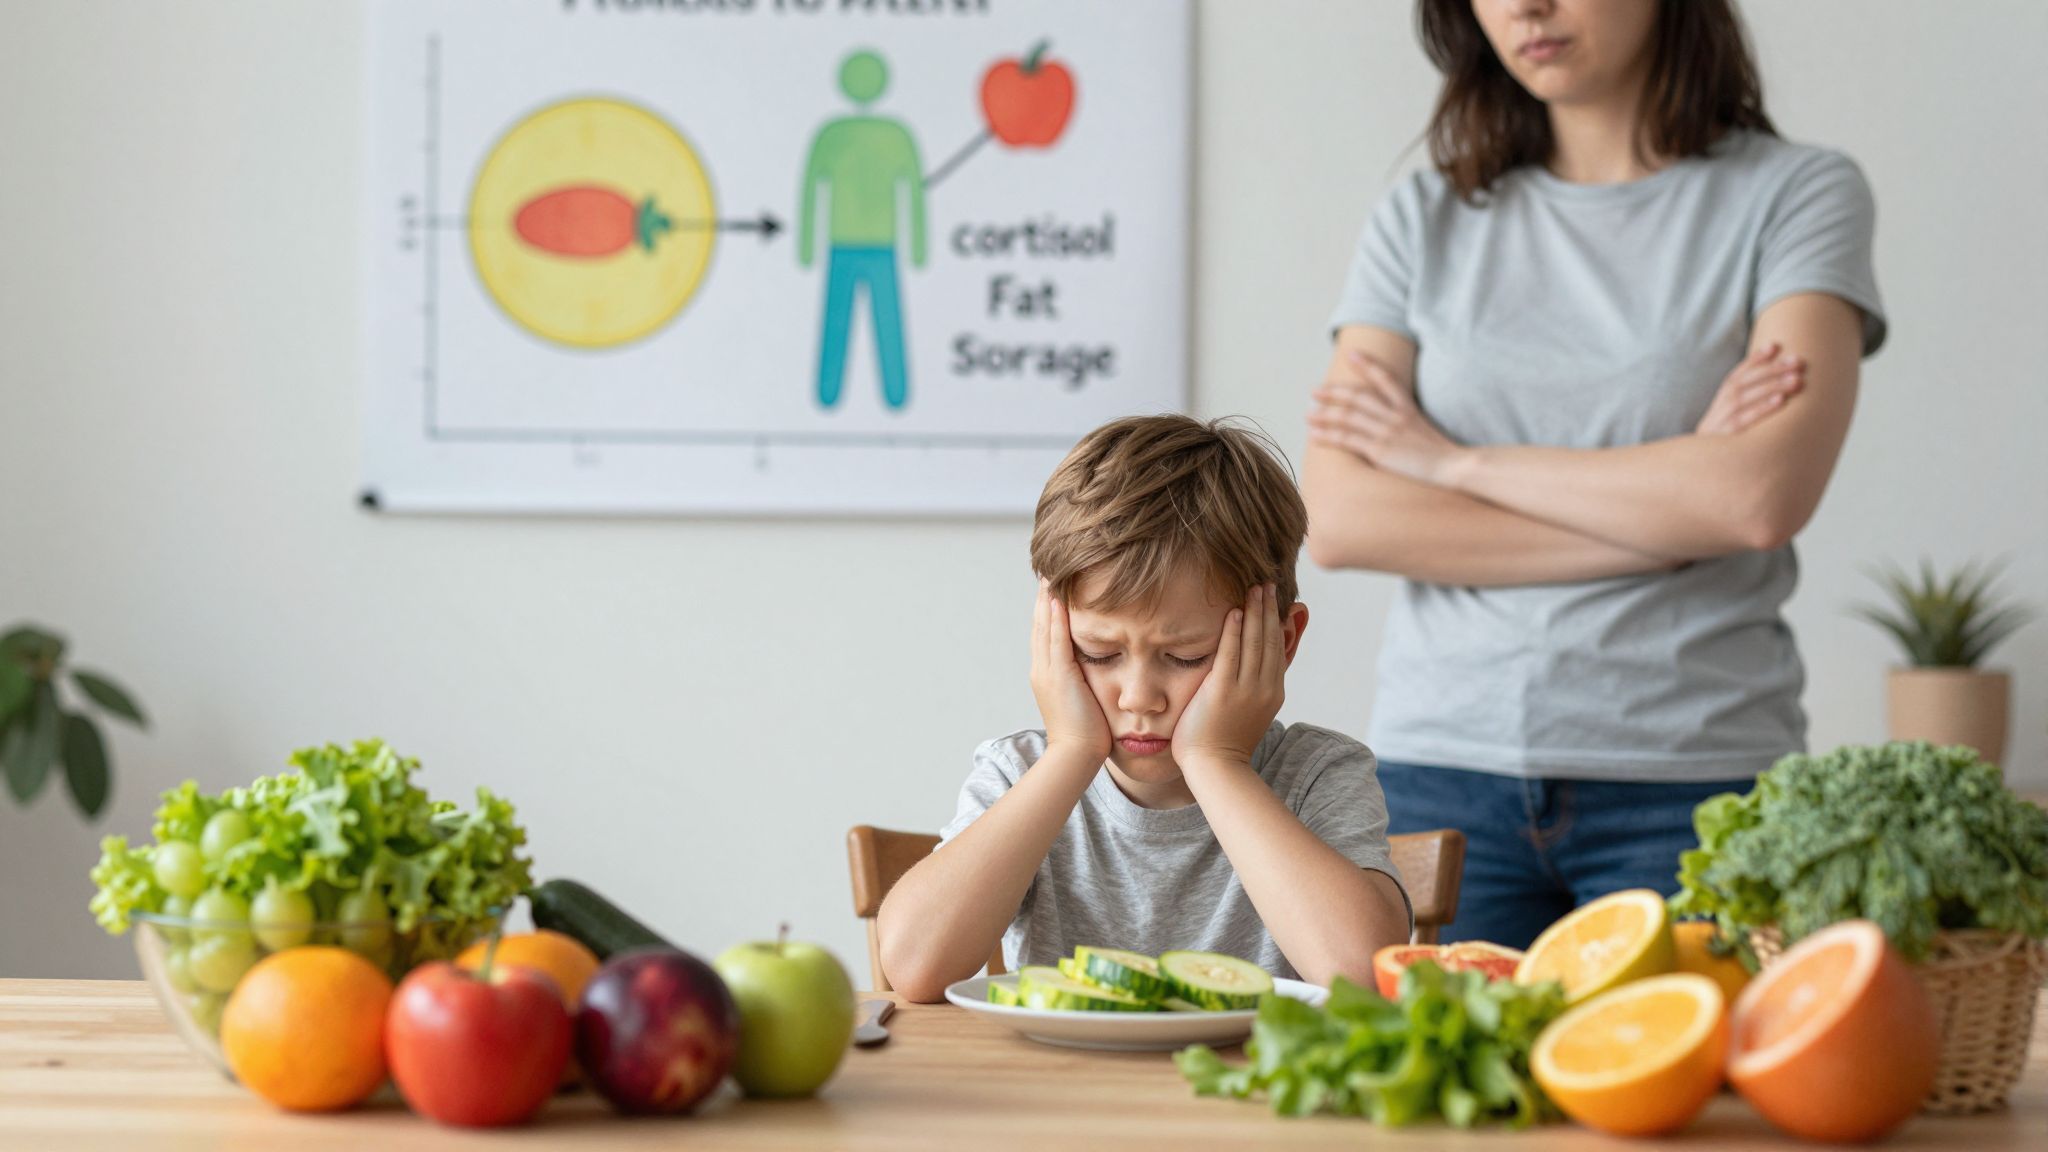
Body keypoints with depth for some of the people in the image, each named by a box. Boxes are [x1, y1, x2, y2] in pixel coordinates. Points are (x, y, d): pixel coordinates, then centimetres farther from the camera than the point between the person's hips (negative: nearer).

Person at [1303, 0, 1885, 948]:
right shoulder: (1424, 221, 11)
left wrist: (1455, 461, -4)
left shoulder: (1798, 196, 4)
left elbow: (1763, 497, -12)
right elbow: (1335, 519, -2)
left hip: (1695, 775, -2)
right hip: (1440, 773, 2)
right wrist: (1662, 517, -7)